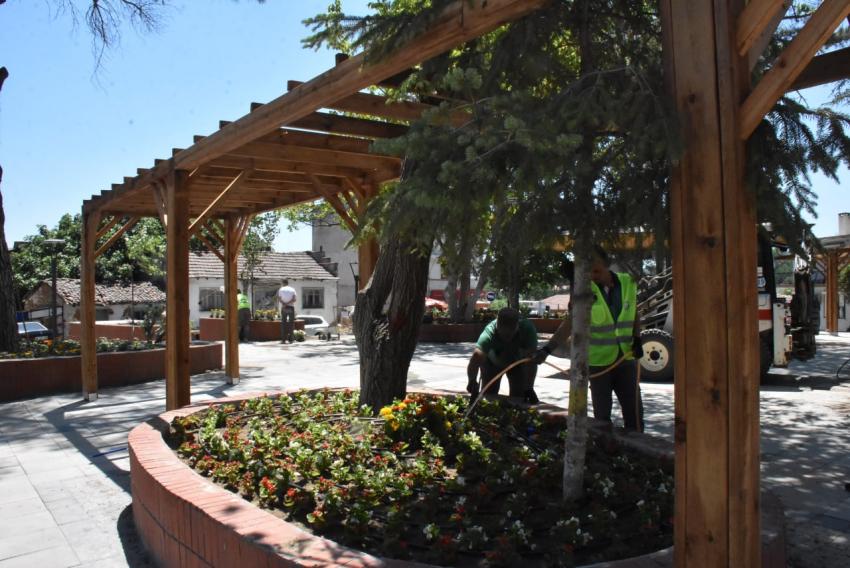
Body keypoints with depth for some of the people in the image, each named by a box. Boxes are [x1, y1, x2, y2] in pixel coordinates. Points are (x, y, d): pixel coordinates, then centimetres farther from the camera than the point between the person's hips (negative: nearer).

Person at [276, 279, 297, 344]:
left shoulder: (281, 289, 5)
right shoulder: (292, 289, 6)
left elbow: (279, 299, -8)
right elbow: (294, 299, -7)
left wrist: (284, 304, -14)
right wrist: (288, 303, -11)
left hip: (284, 308, 0)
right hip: (291, 307, 0)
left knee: (283, 323, 3)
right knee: (291, 323, 3)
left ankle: (283, 339, -2)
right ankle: (291, 339, -1)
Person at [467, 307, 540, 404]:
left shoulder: (527, 329, -40)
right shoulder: (489, 332, -42)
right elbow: (476, 357, -54)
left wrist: (529, 389, -50)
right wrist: (472, 381, -72)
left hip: (517, 361, 1)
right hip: (492, 362, -1)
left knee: (519, 396, -10)